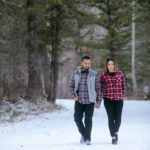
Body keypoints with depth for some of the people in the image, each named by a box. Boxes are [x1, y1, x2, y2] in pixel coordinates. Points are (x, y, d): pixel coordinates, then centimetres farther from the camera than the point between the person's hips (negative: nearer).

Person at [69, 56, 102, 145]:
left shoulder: (94, 74, -4)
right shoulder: (76, 73, 2)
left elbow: (98, 88, 0)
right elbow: (71, 85, 11)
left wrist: (98, 102, -1)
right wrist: (74, 96, -4)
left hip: (90, 101, -2)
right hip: (79, 101, 2)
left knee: (88, 120, -4)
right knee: (77, 118, 4)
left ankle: (87, 138, 7)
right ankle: (83, 134, 27)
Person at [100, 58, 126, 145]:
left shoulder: (120, 74, 6)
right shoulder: (104, 75, 4)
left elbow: (123, 85, 12)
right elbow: (101, 87, 12)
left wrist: (123, 95, 6)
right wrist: (105, 95, 5)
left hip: (119, 99, 1)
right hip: (108, 99, -1)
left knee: (118, 118, -2)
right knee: (111, 118, -7)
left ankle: (116, 132, 29)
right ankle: (113, 137, 2)